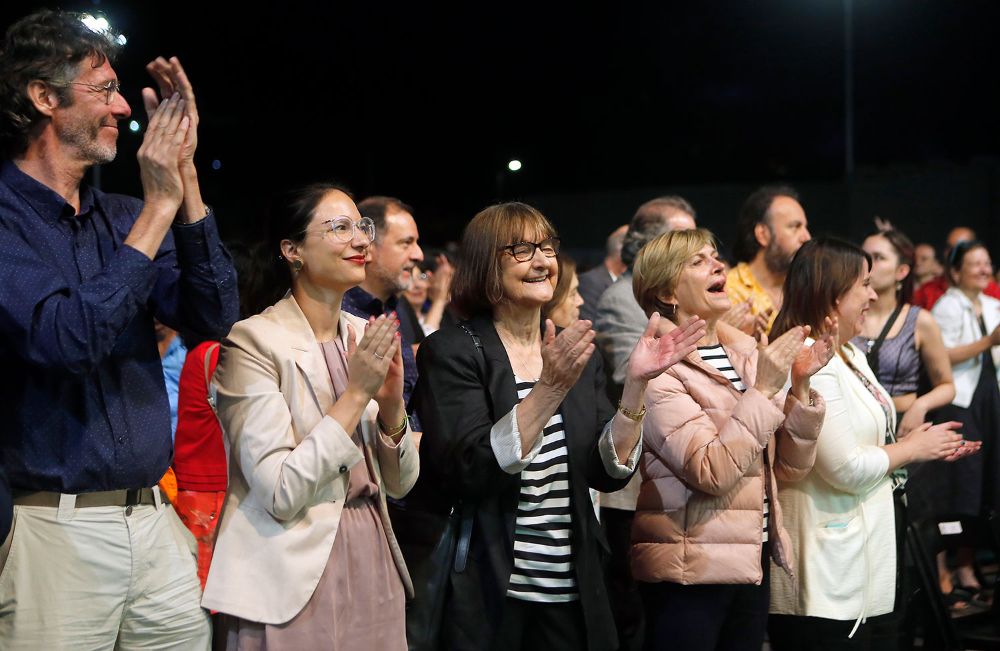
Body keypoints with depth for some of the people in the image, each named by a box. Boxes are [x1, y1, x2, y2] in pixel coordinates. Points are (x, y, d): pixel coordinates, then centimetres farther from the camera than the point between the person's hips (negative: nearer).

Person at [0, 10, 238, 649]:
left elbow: (213, 317, 2)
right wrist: (158, 208, -16)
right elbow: (66, 341, -23)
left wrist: (185, 179, -6)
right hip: (55, 526, -6)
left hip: (154, 519, 6)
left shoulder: (122, 216, 10)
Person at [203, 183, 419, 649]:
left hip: (374, 568, 6)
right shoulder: (253, 340, -12)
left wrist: (391, 402, -10)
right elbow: (280, 493, -19)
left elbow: (399, 482, 8)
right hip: (292, 582, -6)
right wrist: (357, 393, -18)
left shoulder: (366, 337, 7)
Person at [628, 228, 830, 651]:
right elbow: (711, 472, -22)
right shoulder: (658, 368, -11)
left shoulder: (744, 353, 8)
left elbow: (789, 467, 7)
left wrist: (800, 386, -6)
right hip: (691, 570, -6)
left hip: (753, 560, 6)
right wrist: (763, 389, -22)